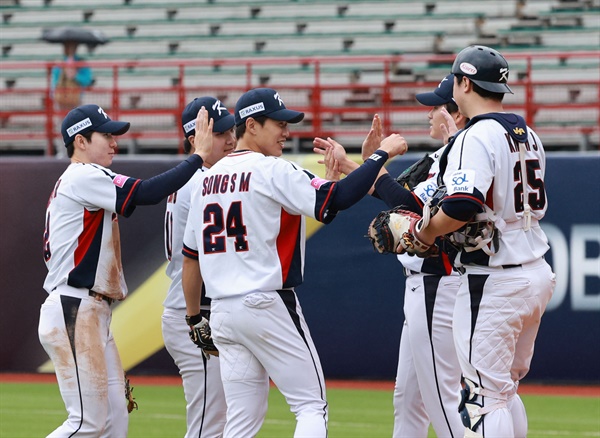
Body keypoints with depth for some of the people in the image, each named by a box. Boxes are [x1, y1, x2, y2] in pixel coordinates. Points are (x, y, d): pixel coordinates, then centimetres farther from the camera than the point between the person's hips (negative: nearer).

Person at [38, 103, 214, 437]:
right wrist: (199, 157, -15)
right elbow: (146, 193, -21)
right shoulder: (84, 177, -11)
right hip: (74, 313, -11)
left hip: (94, 316, 11)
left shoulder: (69, 184, 21)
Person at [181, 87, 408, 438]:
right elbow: (336, 199, -19)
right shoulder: (273, 171, -10)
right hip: (268, 306, -7)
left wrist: (193, 315, 26)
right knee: (312, 406, 0)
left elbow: (190, 256, 17)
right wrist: (382, 154, -10)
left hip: (222, 313, 7)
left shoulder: (208, 180, 13)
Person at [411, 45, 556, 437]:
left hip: (495, 283, -9)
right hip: (537, 273, 9)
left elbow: (462, 207, -28)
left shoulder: (477, 137, -15)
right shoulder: (529, 136, 13)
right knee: (506, 389, 19)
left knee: (484, 394, -7)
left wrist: (426, 231, -8)